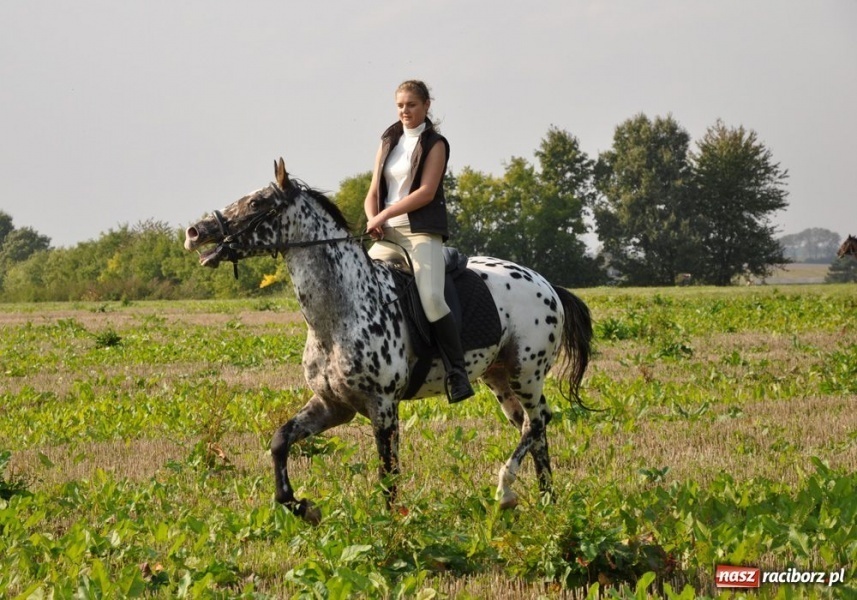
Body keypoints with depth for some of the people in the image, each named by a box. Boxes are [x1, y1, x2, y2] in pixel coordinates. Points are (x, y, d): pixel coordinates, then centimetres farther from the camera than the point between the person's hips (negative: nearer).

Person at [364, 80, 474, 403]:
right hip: (387, 233, 6)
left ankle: (457, 373, -17)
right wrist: (373, 220, -7)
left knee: (432, 299, -23)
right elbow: (374, 192, 14)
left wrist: (385, 214, -14)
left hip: (423, 231, -6)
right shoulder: (389, 142, 18)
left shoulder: (435, 144, 1)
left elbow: (426, 191, -11)